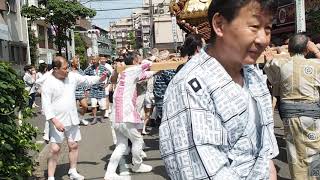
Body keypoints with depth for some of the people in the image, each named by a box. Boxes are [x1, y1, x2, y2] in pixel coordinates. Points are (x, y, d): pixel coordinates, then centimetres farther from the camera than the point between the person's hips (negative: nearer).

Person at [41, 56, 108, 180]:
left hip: (72, 119, 5)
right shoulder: (48, 83, -14)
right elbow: (46, 105, -17)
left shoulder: (72, 76, 1)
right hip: (57, 121, -5)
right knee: (55, 149, -5)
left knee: (74, 146, 13)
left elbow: (86, 79, 11)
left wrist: (99, 79, -7)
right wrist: (55, 121, -25)